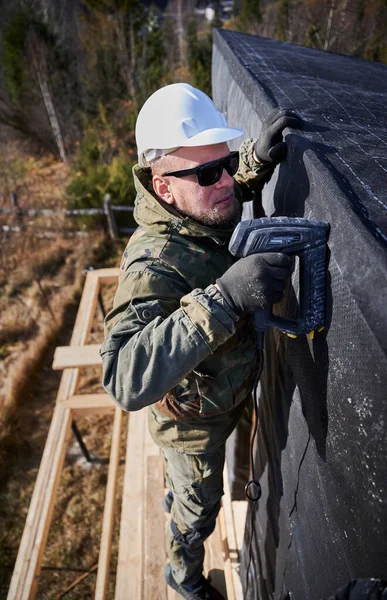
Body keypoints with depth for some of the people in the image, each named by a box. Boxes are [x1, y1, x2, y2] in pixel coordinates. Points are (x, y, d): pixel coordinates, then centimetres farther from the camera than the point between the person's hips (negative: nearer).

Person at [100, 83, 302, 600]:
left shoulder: (205, 208, -17)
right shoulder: (155, 264, -41)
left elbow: (235, 183, 6)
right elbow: (126, 380, -51)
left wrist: (259, 154, -17)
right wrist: (223, 299, -58)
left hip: (229, 394, 7)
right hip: (194, 420, -7)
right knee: (198, 510, 25)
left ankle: (177, 507, 74)